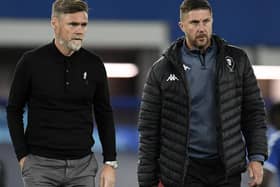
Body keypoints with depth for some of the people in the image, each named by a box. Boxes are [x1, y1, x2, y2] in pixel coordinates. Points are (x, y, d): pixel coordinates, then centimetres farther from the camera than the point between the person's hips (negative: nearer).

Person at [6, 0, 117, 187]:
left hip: (82, 165, 2)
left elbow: (104, 115, 10)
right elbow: (14, 110, 3)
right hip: (41, 164, -2)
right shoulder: (32, 62, -4)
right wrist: (22, 156, -3)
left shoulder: (94, 64, 3)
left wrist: (110, 162, 4)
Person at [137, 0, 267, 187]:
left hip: (226, 169, 1)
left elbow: (254, 111, 7)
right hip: (184, 171, -1)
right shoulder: (162, 70, 0)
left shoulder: (236, 60, 4)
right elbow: (149, 127, 0)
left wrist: (257, 157, -4)